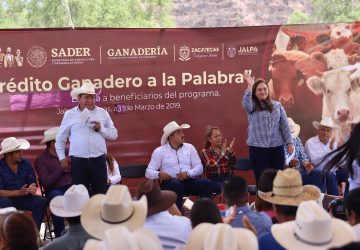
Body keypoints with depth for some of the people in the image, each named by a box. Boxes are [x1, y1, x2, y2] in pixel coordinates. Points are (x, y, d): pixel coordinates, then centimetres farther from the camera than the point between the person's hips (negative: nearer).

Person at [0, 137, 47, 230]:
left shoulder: (26, 163, 3)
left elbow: (32, 182, 4)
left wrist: (32, 188, -21)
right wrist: (19, 192, -26)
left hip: (24, 198, 3)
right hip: (8, 198, -3)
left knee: (42, 201, -22)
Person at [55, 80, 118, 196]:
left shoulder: (103, 113, 7)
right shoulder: (69, 114, 4)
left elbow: (114, 134, 8)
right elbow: (60, 139, 10)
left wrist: (101, 128, -8)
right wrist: (62, 158, 3)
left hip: (98, 160, 1)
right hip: (78, 161, -1)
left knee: (101, 193, 5)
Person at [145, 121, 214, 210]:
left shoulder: (189, 148, 15)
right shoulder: (159, 151, 5)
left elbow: (199, 167, 9)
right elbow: (149, 172, 0)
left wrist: (188, 173, -12)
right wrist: (159, 174, -22)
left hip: (188, 181, 4)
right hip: (170, 182, -3)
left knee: (208, 183, -23)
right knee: (176, 185, -38)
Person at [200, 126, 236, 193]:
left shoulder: (225, 149, 15)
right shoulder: (205, 152, 3)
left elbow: (233, 162, -1)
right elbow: (212, 165, -17)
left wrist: (230, 150, -18)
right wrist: (222, 152, -22)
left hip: (227, 178, 4)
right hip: (214, 180, -4)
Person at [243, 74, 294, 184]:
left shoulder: (277, 105, 9)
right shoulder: (252, 106, 2)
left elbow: (284, 125, 8)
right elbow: (246, 104, -23)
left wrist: (289, 142, 3)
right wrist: (249, 86, -26)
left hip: (277, 147, 2)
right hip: (258, 148, -2)